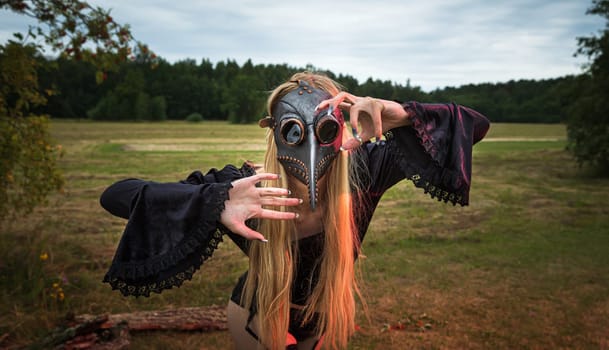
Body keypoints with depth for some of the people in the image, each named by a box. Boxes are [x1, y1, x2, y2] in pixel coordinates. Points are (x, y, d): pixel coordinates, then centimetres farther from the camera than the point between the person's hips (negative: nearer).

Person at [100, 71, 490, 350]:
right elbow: (116, 195, -39)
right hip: (258, 317, -2)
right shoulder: (245, 189, -34)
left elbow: (475, 126, -24)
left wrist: (400, 115, -44)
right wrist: (215, 205, -57)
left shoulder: (360, 171, -29)